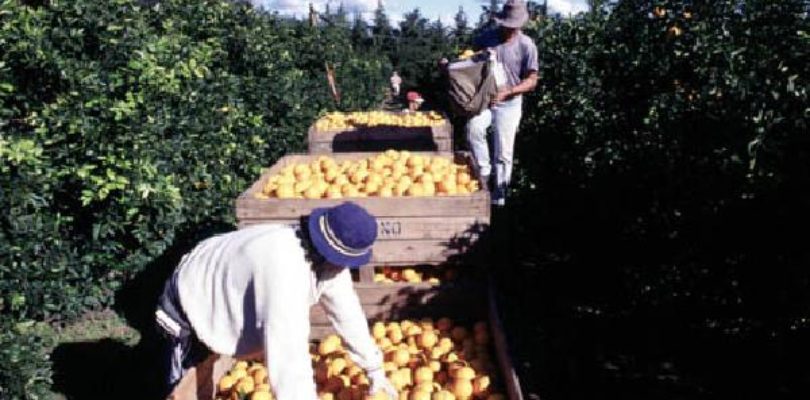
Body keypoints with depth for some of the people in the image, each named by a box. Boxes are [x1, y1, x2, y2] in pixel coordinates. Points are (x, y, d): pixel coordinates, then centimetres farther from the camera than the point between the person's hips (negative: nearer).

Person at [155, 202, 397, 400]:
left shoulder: (329, 258, -17)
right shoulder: (285, 269, -45)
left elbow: (348, 314, -5)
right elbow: (288, 356, -48)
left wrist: (374, 369, -1)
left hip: (225, 302, 8)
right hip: (189, 307, -8)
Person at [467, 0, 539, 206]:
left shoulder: (527, 45, -9)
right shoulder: (485, 38, -1)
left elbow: (532, 81, -8)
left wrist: (506, 92, -22)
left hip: (509, 104, -2)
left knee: (504, 152, 2)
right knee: (473, 127, -28)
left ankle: (499, 195, 15)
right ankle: (484, 171, -11)